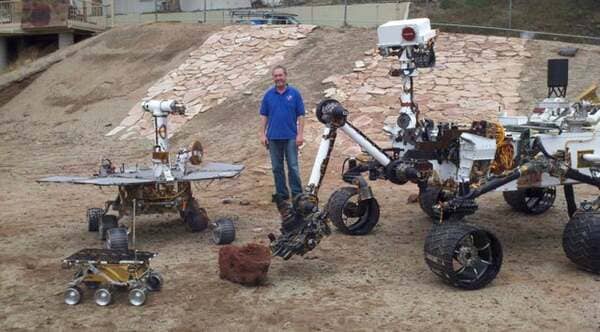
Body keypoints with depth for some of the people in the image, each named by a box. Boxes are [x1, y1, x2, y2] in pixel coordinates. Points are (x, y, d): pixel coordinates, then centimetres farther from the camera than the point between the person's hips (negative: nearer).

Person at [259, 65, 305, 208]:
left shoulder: (294, 93, 0)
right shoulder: (268, 95, 6)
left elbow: (300, 115, -1)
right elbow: (264, 116, 8)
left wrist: (300, 134, -8)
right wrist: (262, 134, 1)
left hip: (290, 137, -3)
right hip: (273, 137, 3)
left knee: (293, 167, -2)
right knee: (277, 168, 9)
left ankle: (297, 194, 5)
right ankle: (281, 194, 18)